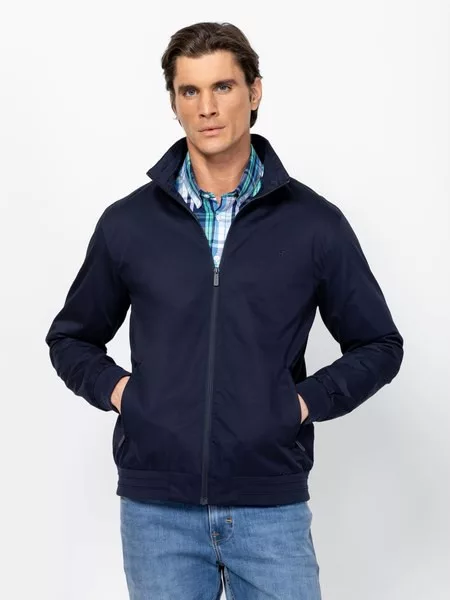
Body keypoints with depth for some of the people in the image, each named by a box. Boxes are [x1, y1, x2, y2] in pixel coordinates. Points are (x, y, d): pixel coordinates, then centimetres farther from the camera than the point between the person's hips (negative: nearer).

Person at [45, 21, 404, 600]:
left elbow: (377, 346, 9)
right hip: (156, 508, 1)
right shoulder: (127, 223, 3)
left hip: (272, 506, -1)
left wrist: (308, 399, -5)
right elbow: (71, 337, 16)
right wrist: (114, 388, -1)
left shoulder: (314, 223, 0)